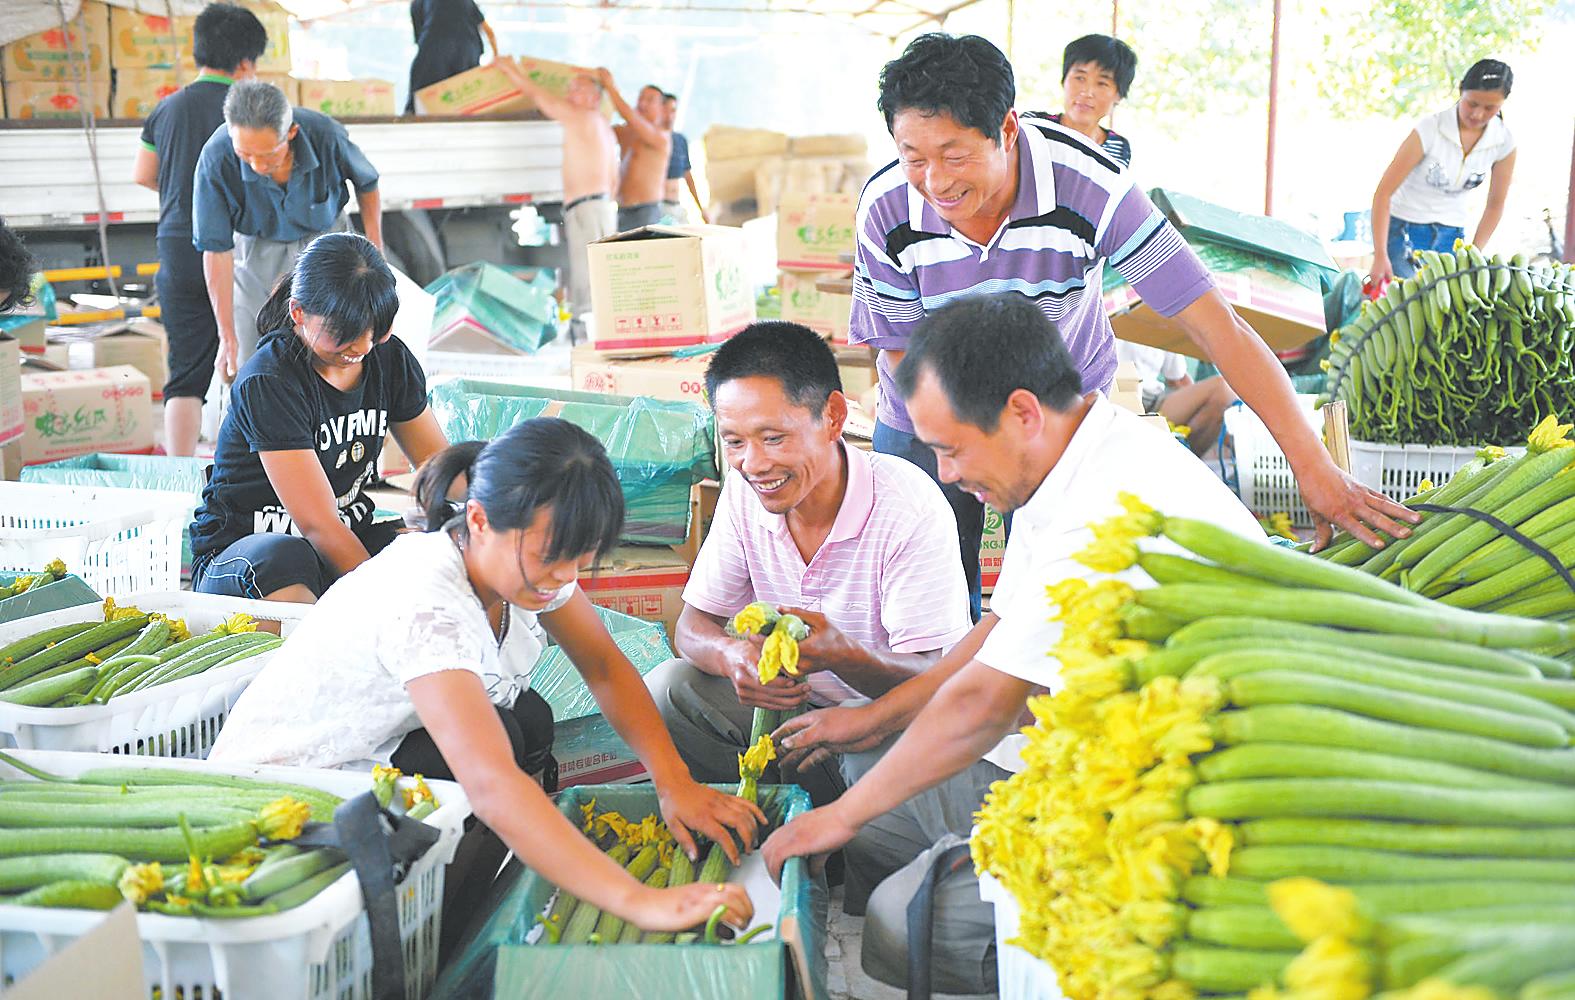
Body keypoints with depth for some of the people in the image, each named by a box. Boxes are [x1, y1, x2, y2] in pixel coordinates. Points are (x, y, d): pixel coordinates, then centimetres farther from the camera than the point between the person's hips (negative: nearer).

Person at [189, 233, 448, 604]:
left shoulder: (389, 358, -1)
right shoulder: (268, 383, -21)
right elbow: (317, 523, -24)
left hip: (350, 541, 6)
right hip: (241, 557, -5)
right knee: (282, 558, -41)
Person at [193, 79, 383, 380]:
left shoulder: (326, 135, -30)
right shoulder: (216, 160, -30)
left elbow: (366, 183, -5)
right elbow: (216, 250, -21)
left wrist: (375, 249, 0)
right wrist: (227, 336, -20)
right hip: (256, 250, 0)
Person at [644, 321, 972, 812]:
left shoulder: (911, 508, -23)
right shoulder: (744, 491, -7)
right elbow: (693, 624, -3)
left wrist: (844, 655, -45)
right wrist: (733, 655, -29)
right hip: (789, 703, 5)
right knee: (664, 690, -17)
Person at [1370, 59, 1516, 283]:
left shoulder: (1504, 142, -6)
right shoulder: (1430, 130, -19)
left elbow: (1495, 205, 6)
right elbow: (1383, 192, -18)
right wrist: (1380, 256, -23)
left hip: (1451, 236, 4)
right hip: (1404, 229, -4)